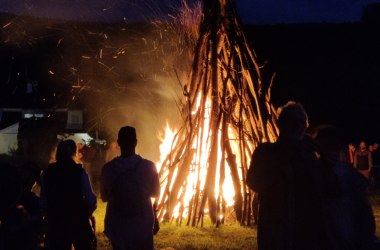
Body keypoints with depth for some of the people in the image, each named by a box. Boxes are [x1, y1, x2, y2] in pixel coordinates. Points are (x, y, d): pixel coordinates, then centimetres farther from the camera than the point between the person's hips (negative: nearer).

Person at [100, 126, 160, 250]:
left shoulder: (108, 168, -12)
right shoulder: (148, 166, -13)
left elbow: (104, 197, 2)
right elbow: (155, 193, 3)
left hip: (117, 225, 1)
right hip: (142, 224, -1)